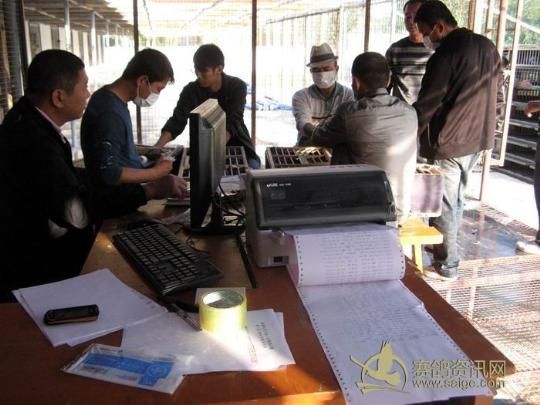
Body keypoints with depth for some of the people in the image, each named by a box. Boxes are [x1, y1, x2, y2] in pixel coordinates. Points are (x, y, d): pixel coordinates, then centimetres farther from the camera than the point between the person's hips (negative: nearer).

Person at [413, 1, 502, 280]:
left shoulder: (444, 55, -17)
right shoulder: (488, 47, 8)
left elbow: (426, 106, -17)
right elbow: (495, 91, 16)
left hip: (448, 142, -8)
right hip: (478, 138, 8)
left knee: (443, 204, 3)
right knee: (456, 198, 20)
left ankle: (446, 266, 11)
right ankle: (444, 247, 34)